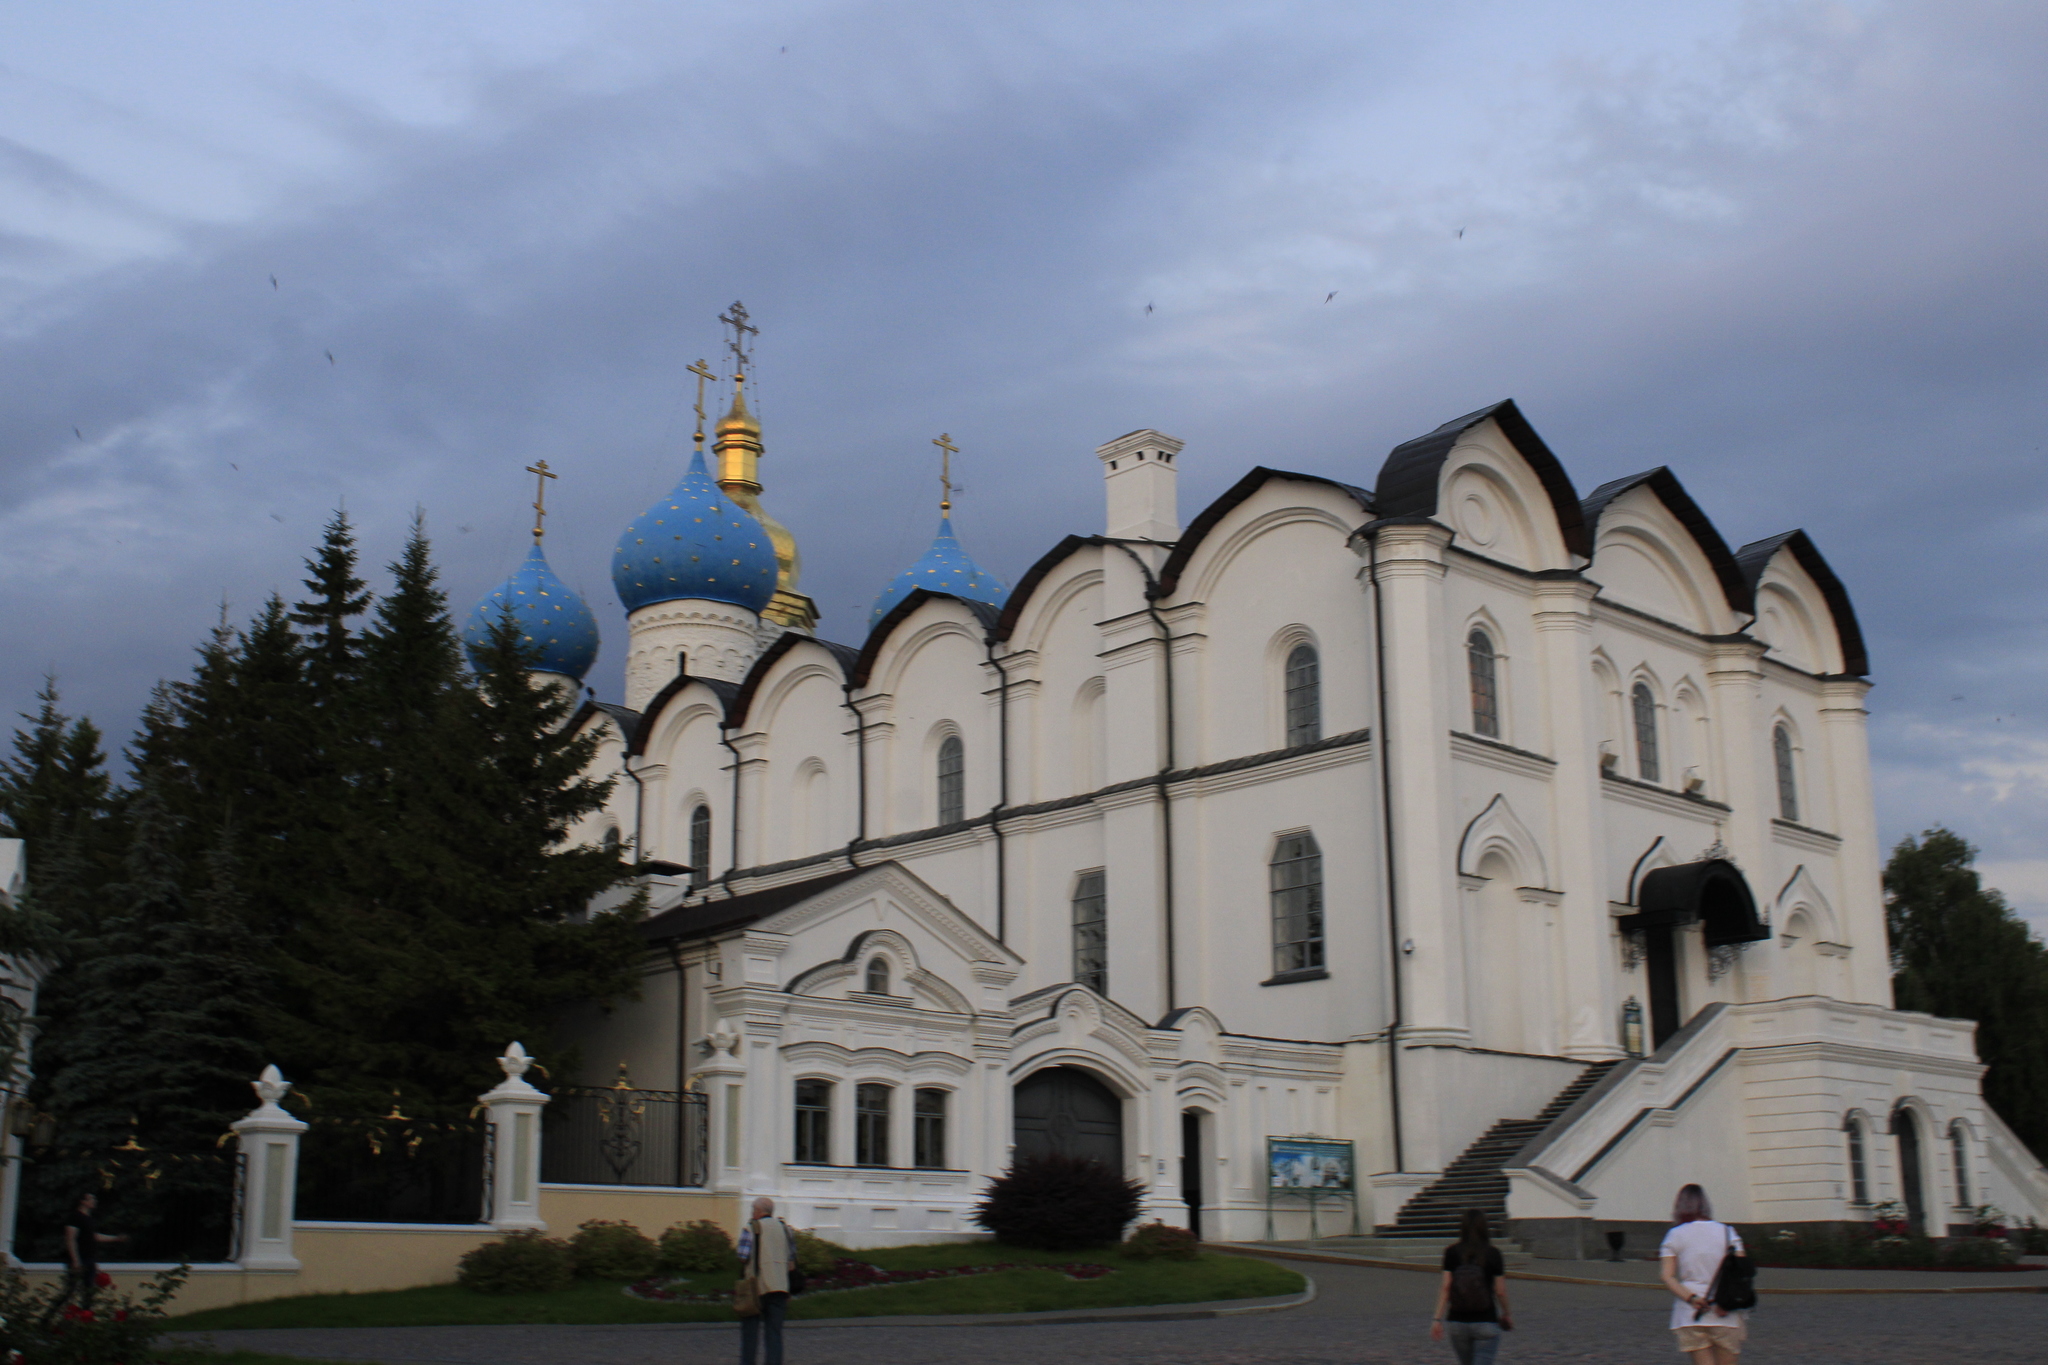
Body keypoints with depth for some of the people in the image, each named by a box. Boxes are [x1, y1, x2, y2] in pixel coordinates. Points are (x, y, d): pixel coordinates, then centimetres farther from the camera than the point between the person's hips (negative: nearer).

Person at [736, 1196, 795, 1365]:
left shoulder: (750, 1229, -4)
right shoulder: (784, 1228, 11)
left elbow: (743, 1258, -13)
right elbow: (791, 1260, 10)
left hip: (756, 1287, -4)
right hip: (780, 1287, 4)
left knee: (750, 1329, 6)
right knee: (775, 1332, 4)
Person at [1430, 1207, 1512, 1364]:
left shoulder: (1451, 1252, -2)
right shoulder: (1493, 1253, -5)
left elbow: (1445, 1288, -7)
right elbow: (1500, 1291, -1)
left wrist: (1438, 1318, -5)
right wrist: (1506, 1313, 16)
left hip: (1457, 1321, 3)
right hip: (1485, 1322, -3)